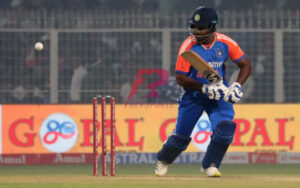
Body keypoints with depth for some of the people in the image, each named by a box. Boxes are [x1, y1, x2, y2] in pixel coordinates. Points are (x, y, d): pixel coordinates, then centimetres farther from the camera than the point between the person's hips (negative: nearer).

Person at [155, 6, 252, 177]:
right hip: (193, 95, -1)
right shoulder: (188, 46, -18)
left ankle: (210, 165, 0)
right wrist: (205, 88, -27)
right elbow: (180, 78, -17)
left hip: (218, 95, 1)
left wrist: (237, 85, -20)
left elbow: (246, 66, -2)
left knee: (225, 128, -20)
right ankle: (163, 161, 35)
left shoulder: (226, 44, -12)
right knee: (181, 135, 5)